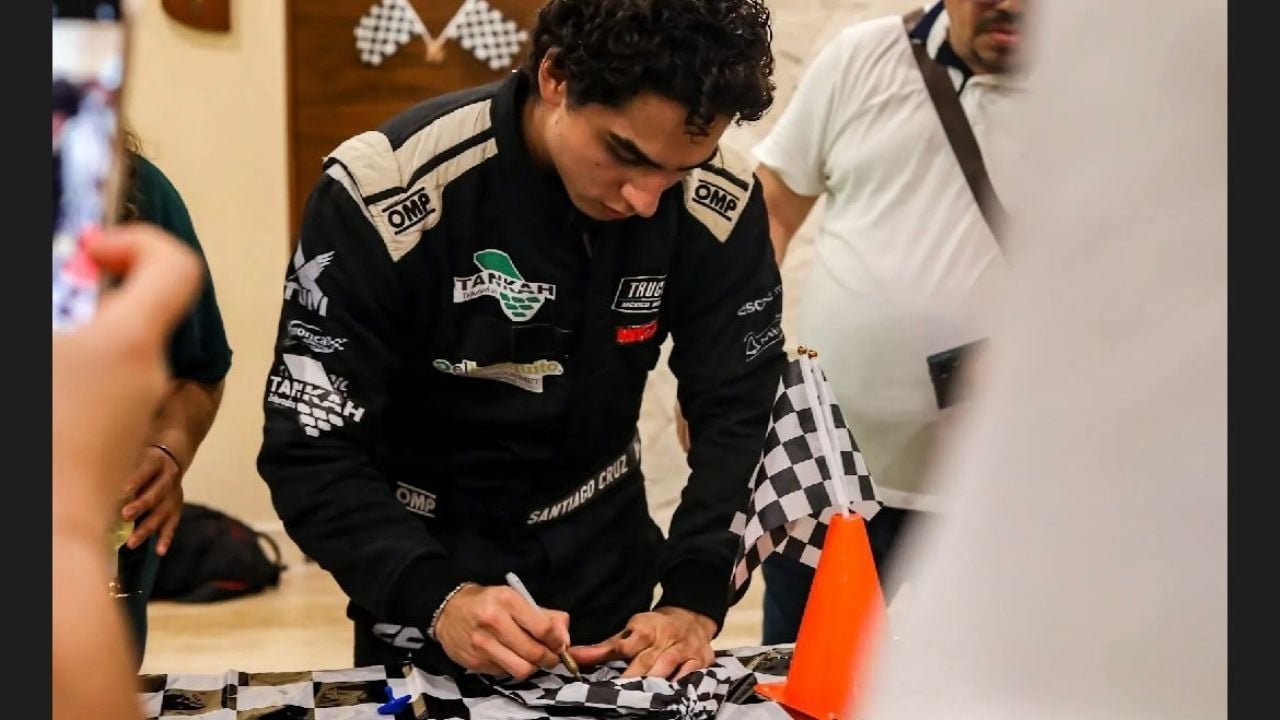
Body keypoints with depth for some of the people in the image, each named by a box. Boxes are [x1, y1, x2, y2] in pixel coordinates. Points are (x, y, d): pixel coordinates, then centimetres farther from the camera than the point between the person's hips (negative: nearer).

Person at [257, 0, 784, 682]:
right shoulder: (384, 193, -27)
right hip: (425, 563, -3)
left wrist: (695, 598, -22)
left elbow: (738, 415, -9)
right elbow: (313, 453, -24)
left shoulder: (719, 203, -17)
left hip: (607, 567, 3)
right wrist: (437, 599, -37)